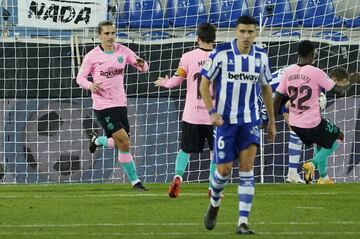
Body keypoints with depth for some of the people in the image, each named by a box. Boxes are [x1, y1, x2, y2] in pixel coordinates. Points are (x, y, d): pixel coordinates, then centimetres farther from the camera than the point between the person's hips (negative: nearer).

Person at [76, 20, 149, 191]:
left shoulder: (123, 51, 3)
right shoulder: (92, 56, -6)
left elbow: (143, 68, 4)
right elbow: (80, 77, 1)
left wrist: (141, 64, -21)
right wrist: (90, 85, -21)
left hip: (120, 103, 5)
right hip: (103, 105, -5)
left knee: (120, 144, 11)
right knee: (124, 142, -14)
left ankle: (96, 140, 43)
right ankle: (135, 181, -4)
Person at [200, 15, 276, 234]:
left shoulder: (261, 57, 0)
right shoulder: (221, 54, -10)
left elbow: (266, 88, 14)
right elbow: (204, 84, -3)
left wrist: (272, 121, 16)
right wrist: (212, 112, -15)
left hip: (250, 120, 2)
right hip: (225, 119, -2)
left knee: (247, 167, -12)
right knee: (224, 169, -1)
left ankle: (243, 222, -12)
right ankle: (214, 204, 33)